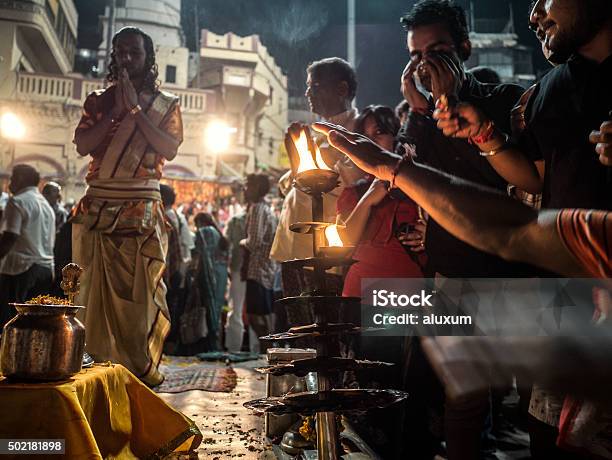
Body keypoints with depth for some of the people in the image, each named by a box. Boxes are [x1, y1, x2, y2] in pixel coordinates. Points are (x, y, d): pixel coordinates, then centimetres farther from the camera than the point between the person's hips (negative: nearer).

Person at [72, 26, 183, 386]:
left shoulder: (166, 104, 11)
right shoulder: (100, 100, 15)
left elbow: (170, 149, -5)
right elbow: (82, 145, 2)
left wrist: (136, 110, -5)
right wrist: (116, 110, -4)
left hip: (142, 210, -2)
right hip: (99, 206, 2)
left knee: (140, 288, -4)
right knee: (99, 286, -2)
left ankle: (142, 365, 3)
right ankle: (102, 361, 5)